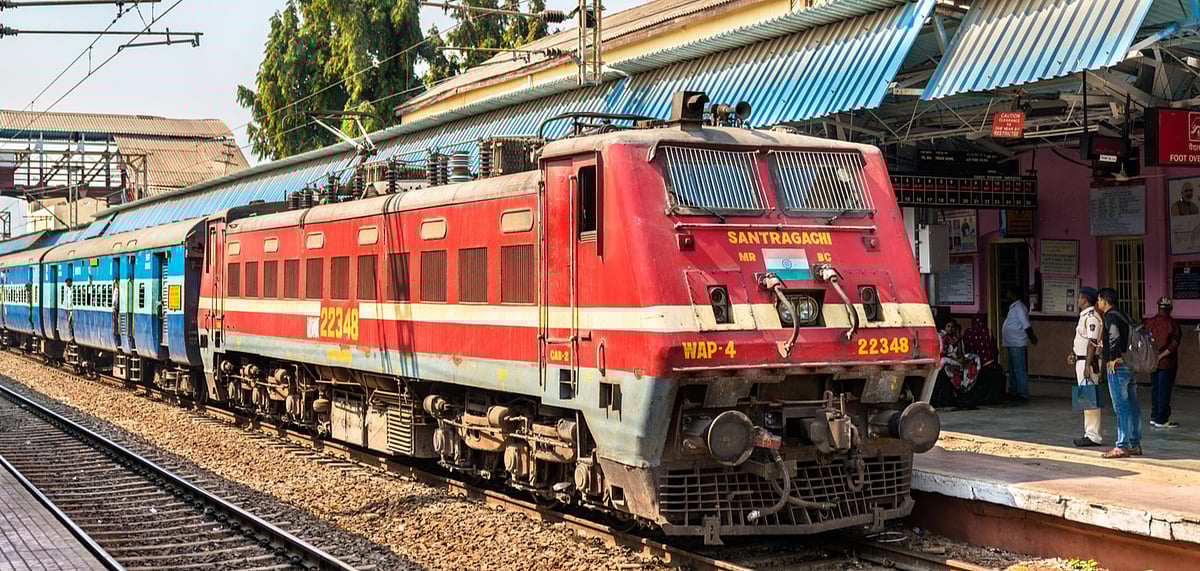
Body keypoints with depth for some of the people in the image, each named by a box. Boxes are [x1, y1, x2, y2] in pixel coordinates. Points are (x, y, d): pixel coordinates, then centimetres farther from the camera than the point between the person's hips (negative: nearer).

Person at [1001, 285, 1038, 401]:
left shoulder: (1019, 307, -14)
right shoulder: (1013, 307, 17)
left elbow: (1026, 325, -19)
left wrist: (1032, 337, -16)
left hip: (1018, 344, -10)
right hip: (1012, 344, 10)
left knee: (1020, 370, -7)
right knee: (1012, 370, 16)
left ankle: (1023, 394, -5)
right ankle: (1013, 392, 24)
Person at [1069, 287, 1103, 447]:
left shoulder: (1091, 317, -17)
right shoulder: (1084, 316, 16)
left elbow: (1092, 342, -22)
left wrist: (1087, 365, -25)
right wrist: (1073, 353, 19)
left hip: (1088, 361, -11)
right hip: (1081, 361, 11)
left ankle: (1093, 436, -9)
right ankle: (1089, 434, 20)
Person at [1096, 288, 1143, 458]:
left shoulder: (1111, 316, -11)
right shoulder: (1123, 315, 17)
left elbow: (1114, 336, -27)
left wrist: (1112, 358, -17)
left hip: (1117, 366, -9)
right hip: (1130, 366, 9)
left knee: (1121, 407, -7)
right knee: (1132, 406, 11)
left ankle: (1122, 447, -6)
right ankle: (1135, 444, 16)